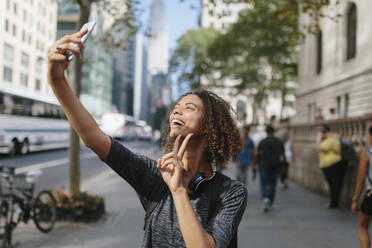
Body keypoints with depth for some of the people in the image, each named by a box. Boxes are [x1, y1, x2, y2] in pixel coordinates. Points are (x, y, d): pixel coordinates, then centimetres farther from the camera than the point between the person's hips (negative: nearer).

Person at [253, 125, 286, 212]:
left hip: (264, 167, -2)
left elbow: (257, 155, -3)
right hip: (275, 167, 2)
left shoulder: (262, 142, -5)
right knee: (272, 186, 12)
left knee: (263, 185, 8)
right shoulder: (279, 142, 1)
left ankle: (265, 198, -19)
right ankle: (270, 204, 16)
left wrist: (254, 165, 7)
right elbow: (283, 155, 4)